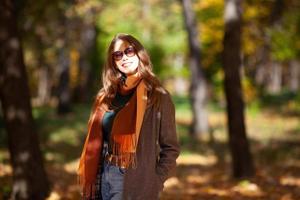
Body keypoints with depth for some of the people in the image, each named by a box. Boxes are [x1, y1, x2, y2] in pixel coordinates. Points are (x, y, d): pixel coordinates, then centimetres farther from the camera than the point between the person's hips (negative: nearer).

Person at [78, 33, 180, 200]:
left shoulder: (157, 96, -6)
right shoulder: (107, 96, 11)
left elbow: (170, 148, -6)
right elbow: (96, 143, 14)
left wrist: (153, 184, -12)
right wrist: (91, 181, 7)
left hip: (133, 182, -5)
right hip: (104, 177, 5)